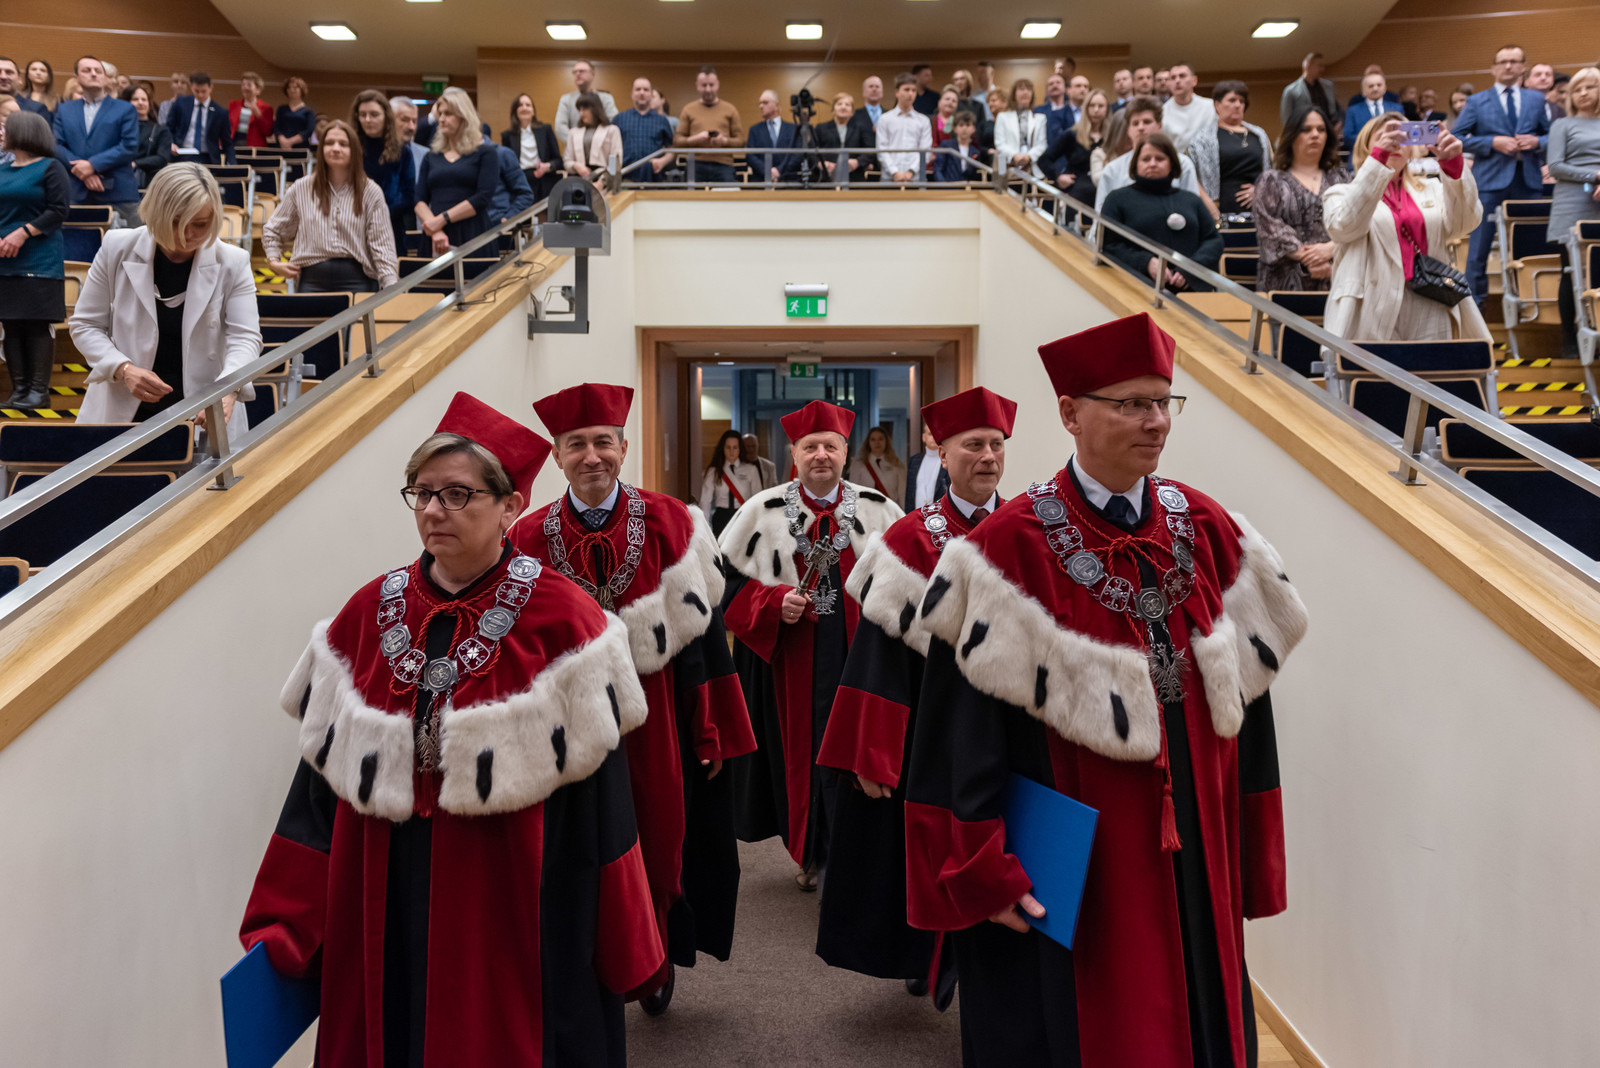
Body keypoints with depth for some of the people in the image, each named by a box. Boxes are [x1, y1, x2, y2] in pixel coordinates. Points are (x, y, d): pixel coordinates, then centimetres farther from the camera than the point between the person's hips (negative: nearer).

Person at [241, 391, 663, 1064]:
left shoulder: (559, 617, -10)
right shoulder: (371, 613, 3)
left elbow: (597, 790, -10)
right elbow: (327, 773, 6)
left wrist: (619, 951, -9)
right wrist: (285, 926, 3)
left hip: (514, 905, -3)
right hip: (387, 904, 4)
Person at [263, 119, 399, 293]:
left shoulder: (370, 192, 3)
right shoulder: (301, 189, 10)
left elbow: (381, 245, -3)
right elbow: (272, 230, 22)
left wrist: (391, 287, -13)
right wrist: (274, 261, 7)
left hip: (356, 279, -2)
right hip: (312, 279, 2)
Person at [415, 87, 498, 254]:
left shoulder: (485, 153, 4)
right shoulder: (431, 158, 16)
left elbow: (483, 197, -8)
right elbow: (419, 201, 6)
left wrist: (443, 219, -13)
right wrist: (436, 232, -14)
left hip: (474, 240, -3)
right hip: (436, 242, 3)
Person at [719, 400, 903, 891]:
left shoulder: (877, 510, 2)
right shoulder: (764, 511, -1)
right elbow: (730, 579, 0)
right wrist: (774, 603, -15)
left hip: (860, 652, 0)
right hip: (791, 656, 0)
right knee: (799, 750, 8)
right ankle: (810, 853, 29)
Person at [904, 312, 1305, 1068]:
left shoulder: (1210, 533, 2)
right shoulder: (1012, 548, -13)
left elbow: (1245, 703, 5)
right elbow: (964, 728, -13)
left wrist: (1249, 862, 5)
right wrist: (983, 873, -12)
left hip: (1194, 859, 5)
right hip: (1068, 873, -4)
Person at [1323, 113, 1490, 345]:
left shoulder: (1431, 190, 21)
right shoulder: (1343, 194, 11)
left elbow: (1464, 223, 4)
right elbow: (1344, 225, -11)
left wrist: (1453, 164, -11)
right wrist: (1378, 158, -18)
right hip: (1374, 312, -3)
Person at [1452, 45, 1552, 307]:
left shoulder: (1537, 99, 14)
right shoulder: (1477, 101, 6)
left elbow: (1552, 135, 16)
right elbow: (1456, 136, -2)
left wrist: (1537, 142, -6)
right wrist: (1493, 142, -12)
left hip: (1528, 179, 3)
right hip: (1490, 178, -3)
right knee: (1480, 244, -3)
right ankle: (1475, 299, 5)